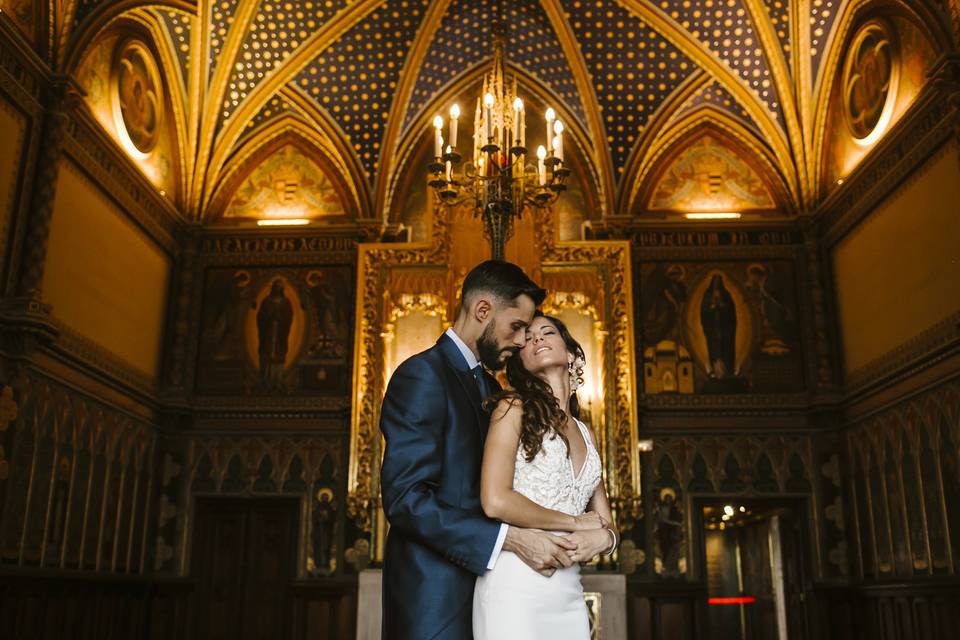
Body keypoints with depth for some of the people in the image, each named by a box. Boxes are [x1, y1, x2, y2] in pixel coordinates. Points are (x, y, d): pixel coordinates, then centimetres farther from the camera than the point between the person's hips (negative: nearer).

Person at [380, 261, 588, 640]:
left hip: (481, 582, 8)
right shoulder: (422, 375, -13)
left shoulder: (491, 388, 14)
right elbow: (404, 499, -22)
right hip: (434, 594, -8)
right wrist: (511, 538, -24)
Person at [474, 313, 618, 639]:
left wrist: (601, 538, -9)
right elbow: (495, 502, -16)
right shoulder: (513, 409, -3)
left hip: (569, 592, 6)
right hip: (516, 587, -6)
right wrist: (575, 522, -7)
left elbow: (607, 525, 15)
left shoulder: (584, 432, 15)